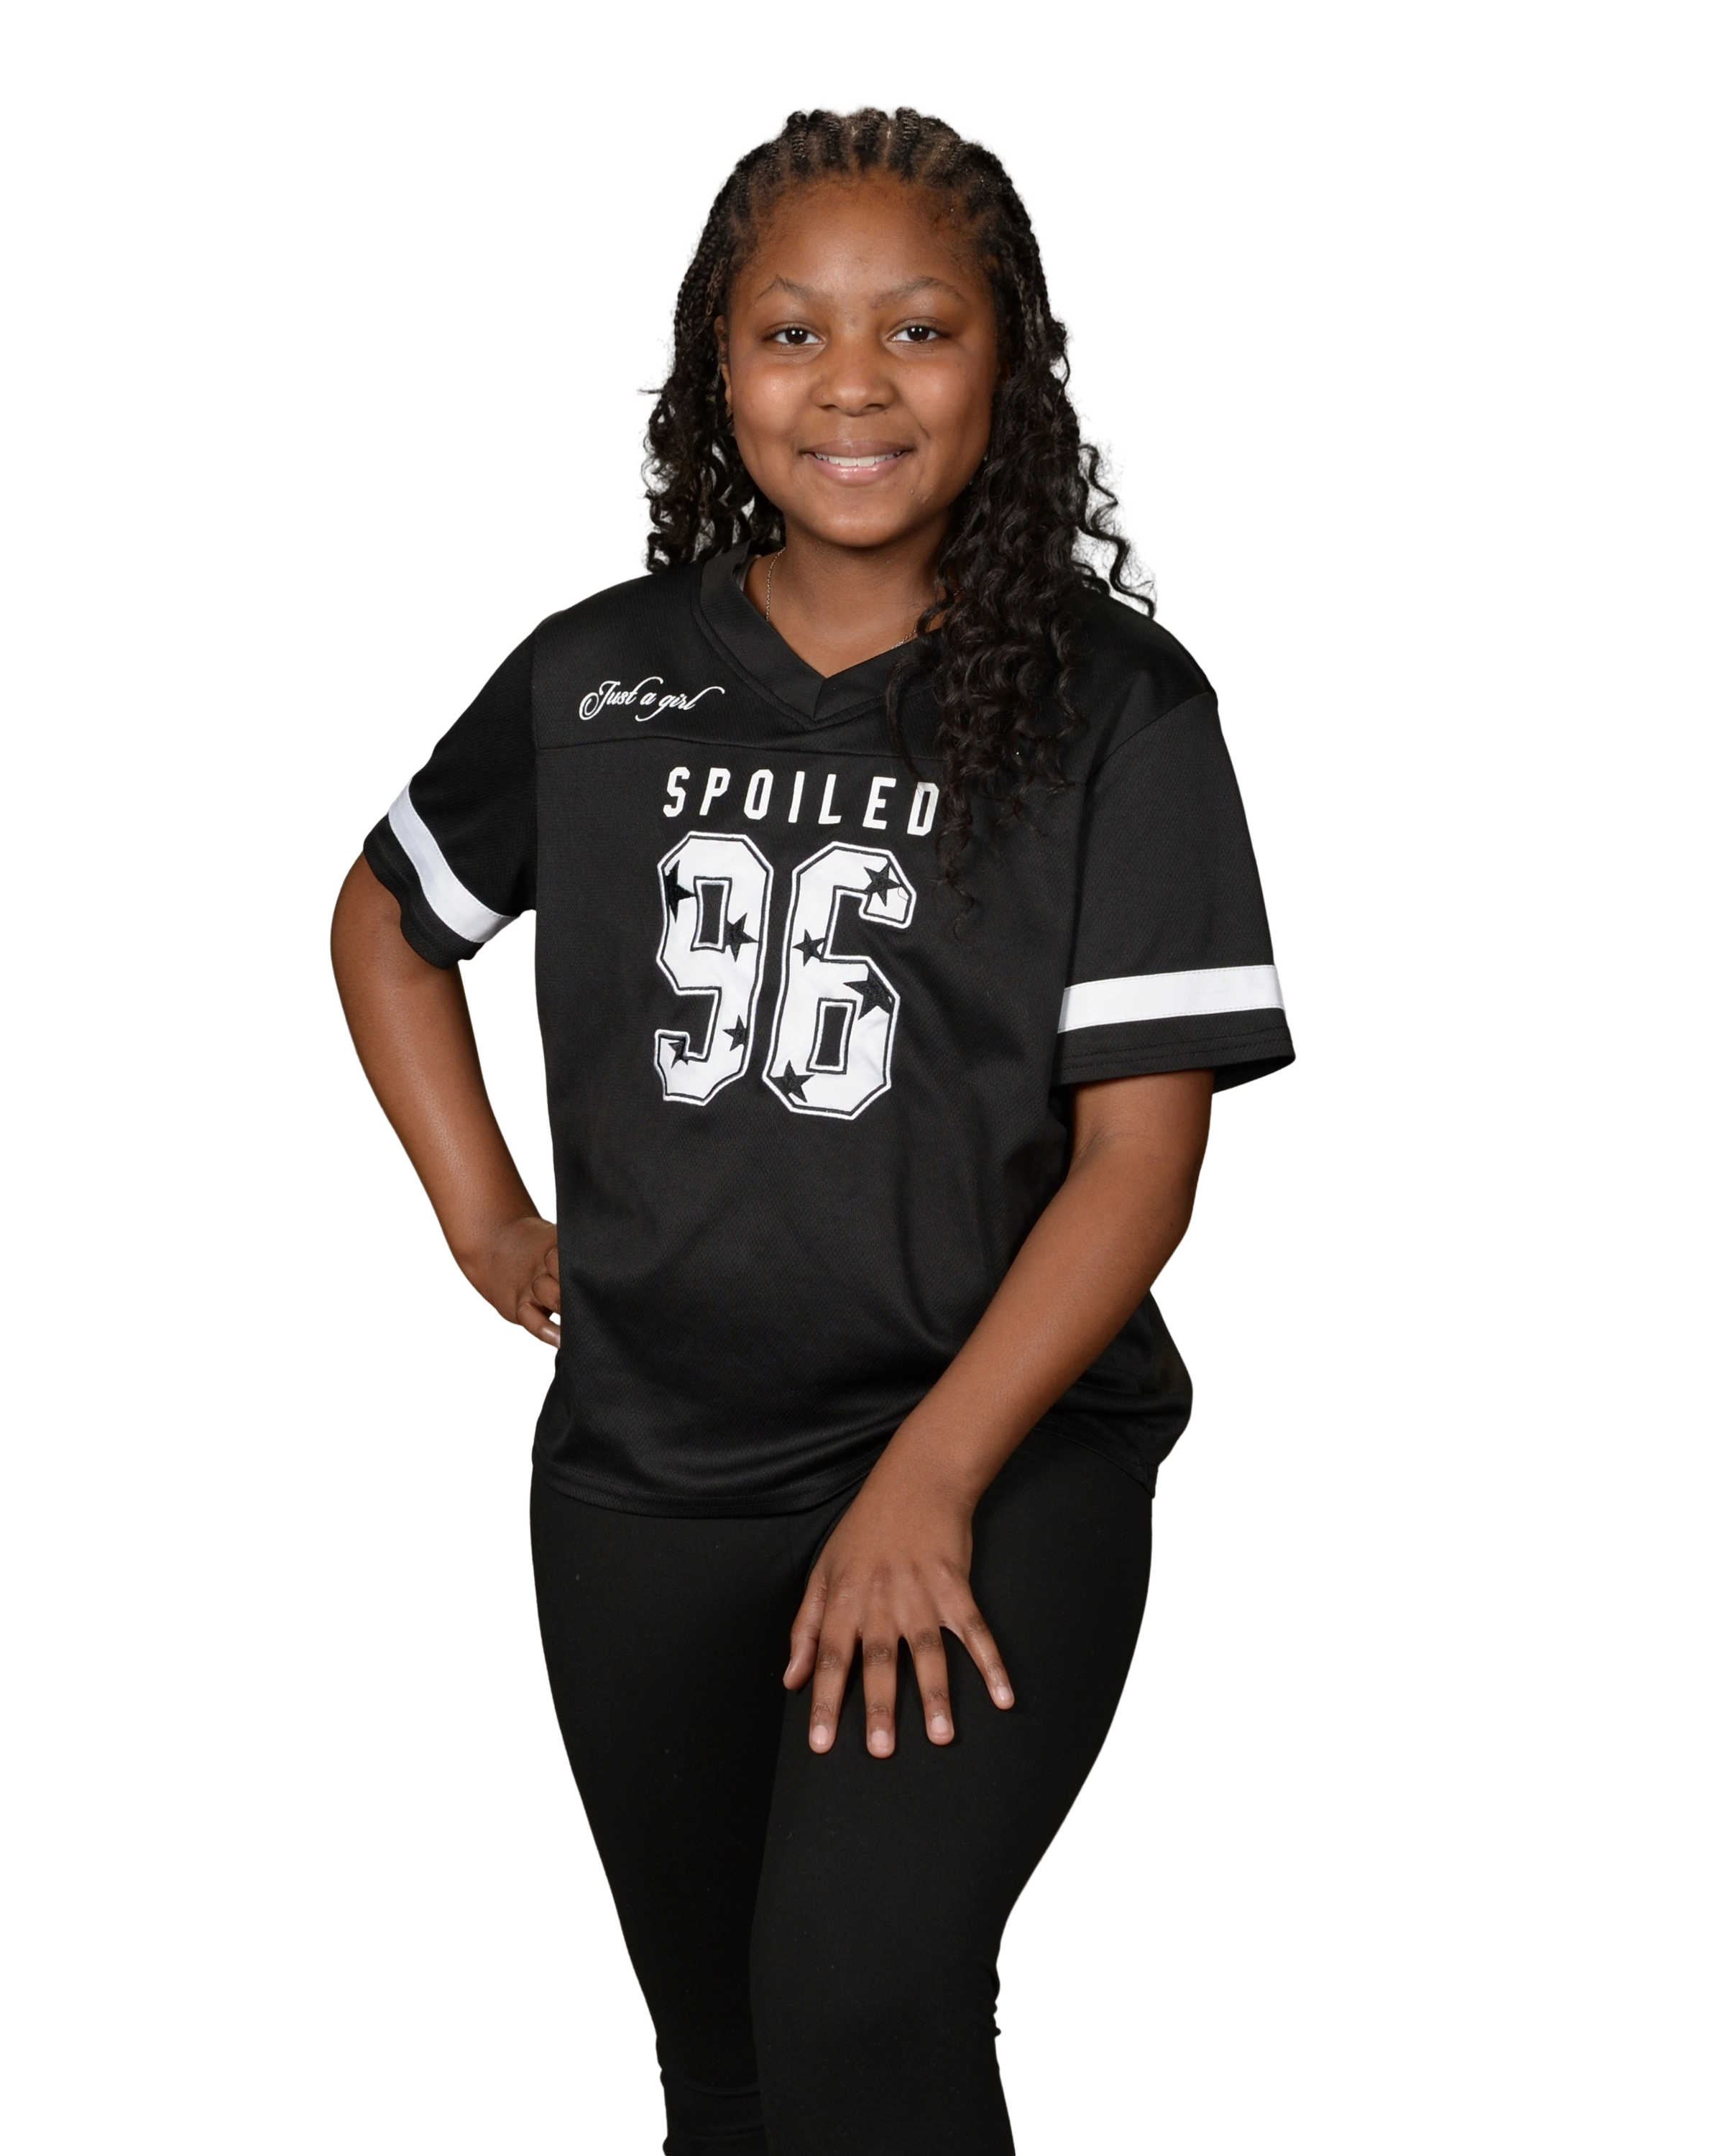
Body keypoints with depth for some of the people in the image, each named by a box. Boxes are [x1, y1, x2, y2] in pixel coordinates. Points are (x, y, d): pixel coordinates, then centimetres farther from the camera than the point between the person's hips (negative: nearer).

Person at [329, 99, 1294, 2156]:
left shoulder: (1112, 708, -7)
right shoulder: (595, 679, 3)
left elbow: (1142, 1149, -11)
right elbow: (384, 920, 21)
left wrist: (926, 1483, -17)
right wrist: (482, 1217, 10)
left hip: (1006, 1467, -4)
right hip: (644, 1477, 4)